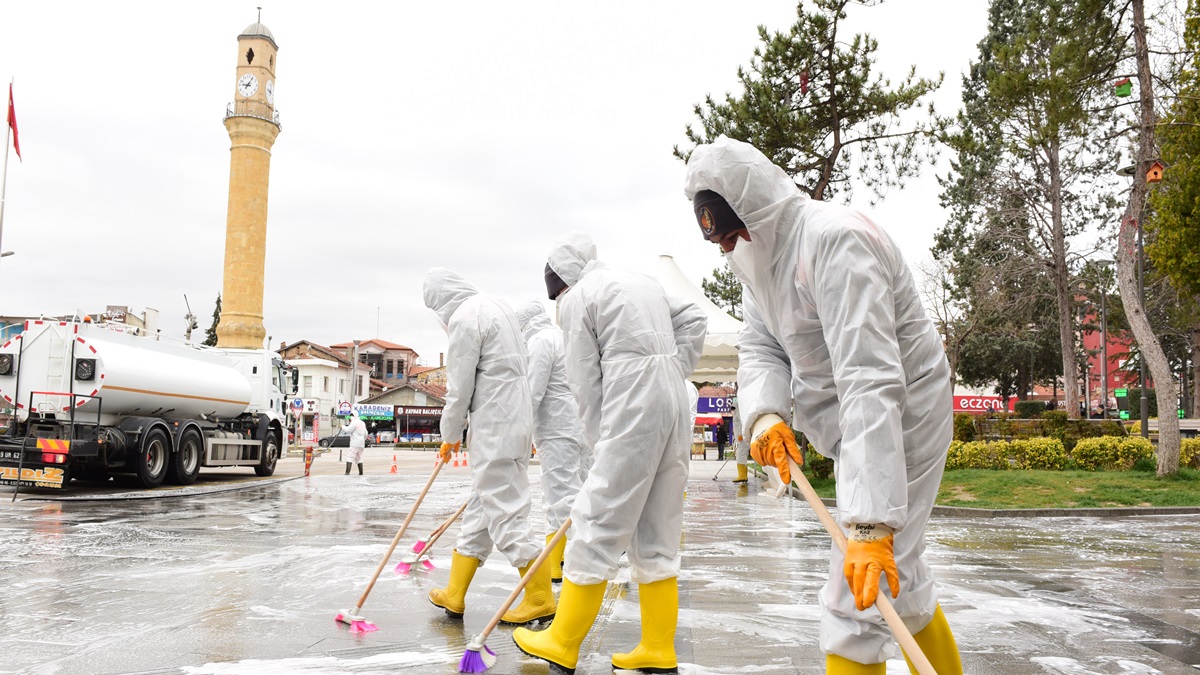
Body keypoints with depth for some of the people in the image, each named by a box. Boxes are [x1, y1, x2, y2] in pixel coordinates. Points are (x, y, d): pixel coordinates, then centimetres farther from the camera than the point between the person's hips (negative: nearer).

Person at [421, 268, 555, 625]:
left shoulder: (464, 317, -12)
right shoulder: (496, 306, 17)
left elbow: (460, 387, -11)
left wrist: (450, 435, 4)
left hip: (495, 427, -10)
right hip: (515, 418, 10)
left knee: (504, 510, -4)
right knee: (480, 507, 15)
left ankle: (541, 598, 3)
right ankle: (455, 594, 24)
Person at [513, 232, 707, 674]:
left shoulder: (576, 299, 0)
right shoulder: (642, 282, 21)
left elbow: (585, 384, -3)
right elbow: (693, 320, 18)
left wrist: (601, 446, 3)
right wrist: (673, 375, 13)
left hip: (632, 411, -8)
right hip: (673, 405, 8)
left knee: (596, 524, 0)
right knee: (657, 533, 12)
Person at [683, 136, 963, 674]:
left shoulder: (834, 240, -29)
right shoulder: (758, 257, 2)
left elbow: (872, 382, -37)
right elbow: (760, 349, -1)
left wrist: (871, 524, -41)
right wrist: (765, 414, -25)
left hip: (899, 421, -9)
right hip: (851, 428, 9)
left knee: (856, 599, -8)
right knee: (899, 575, 23)